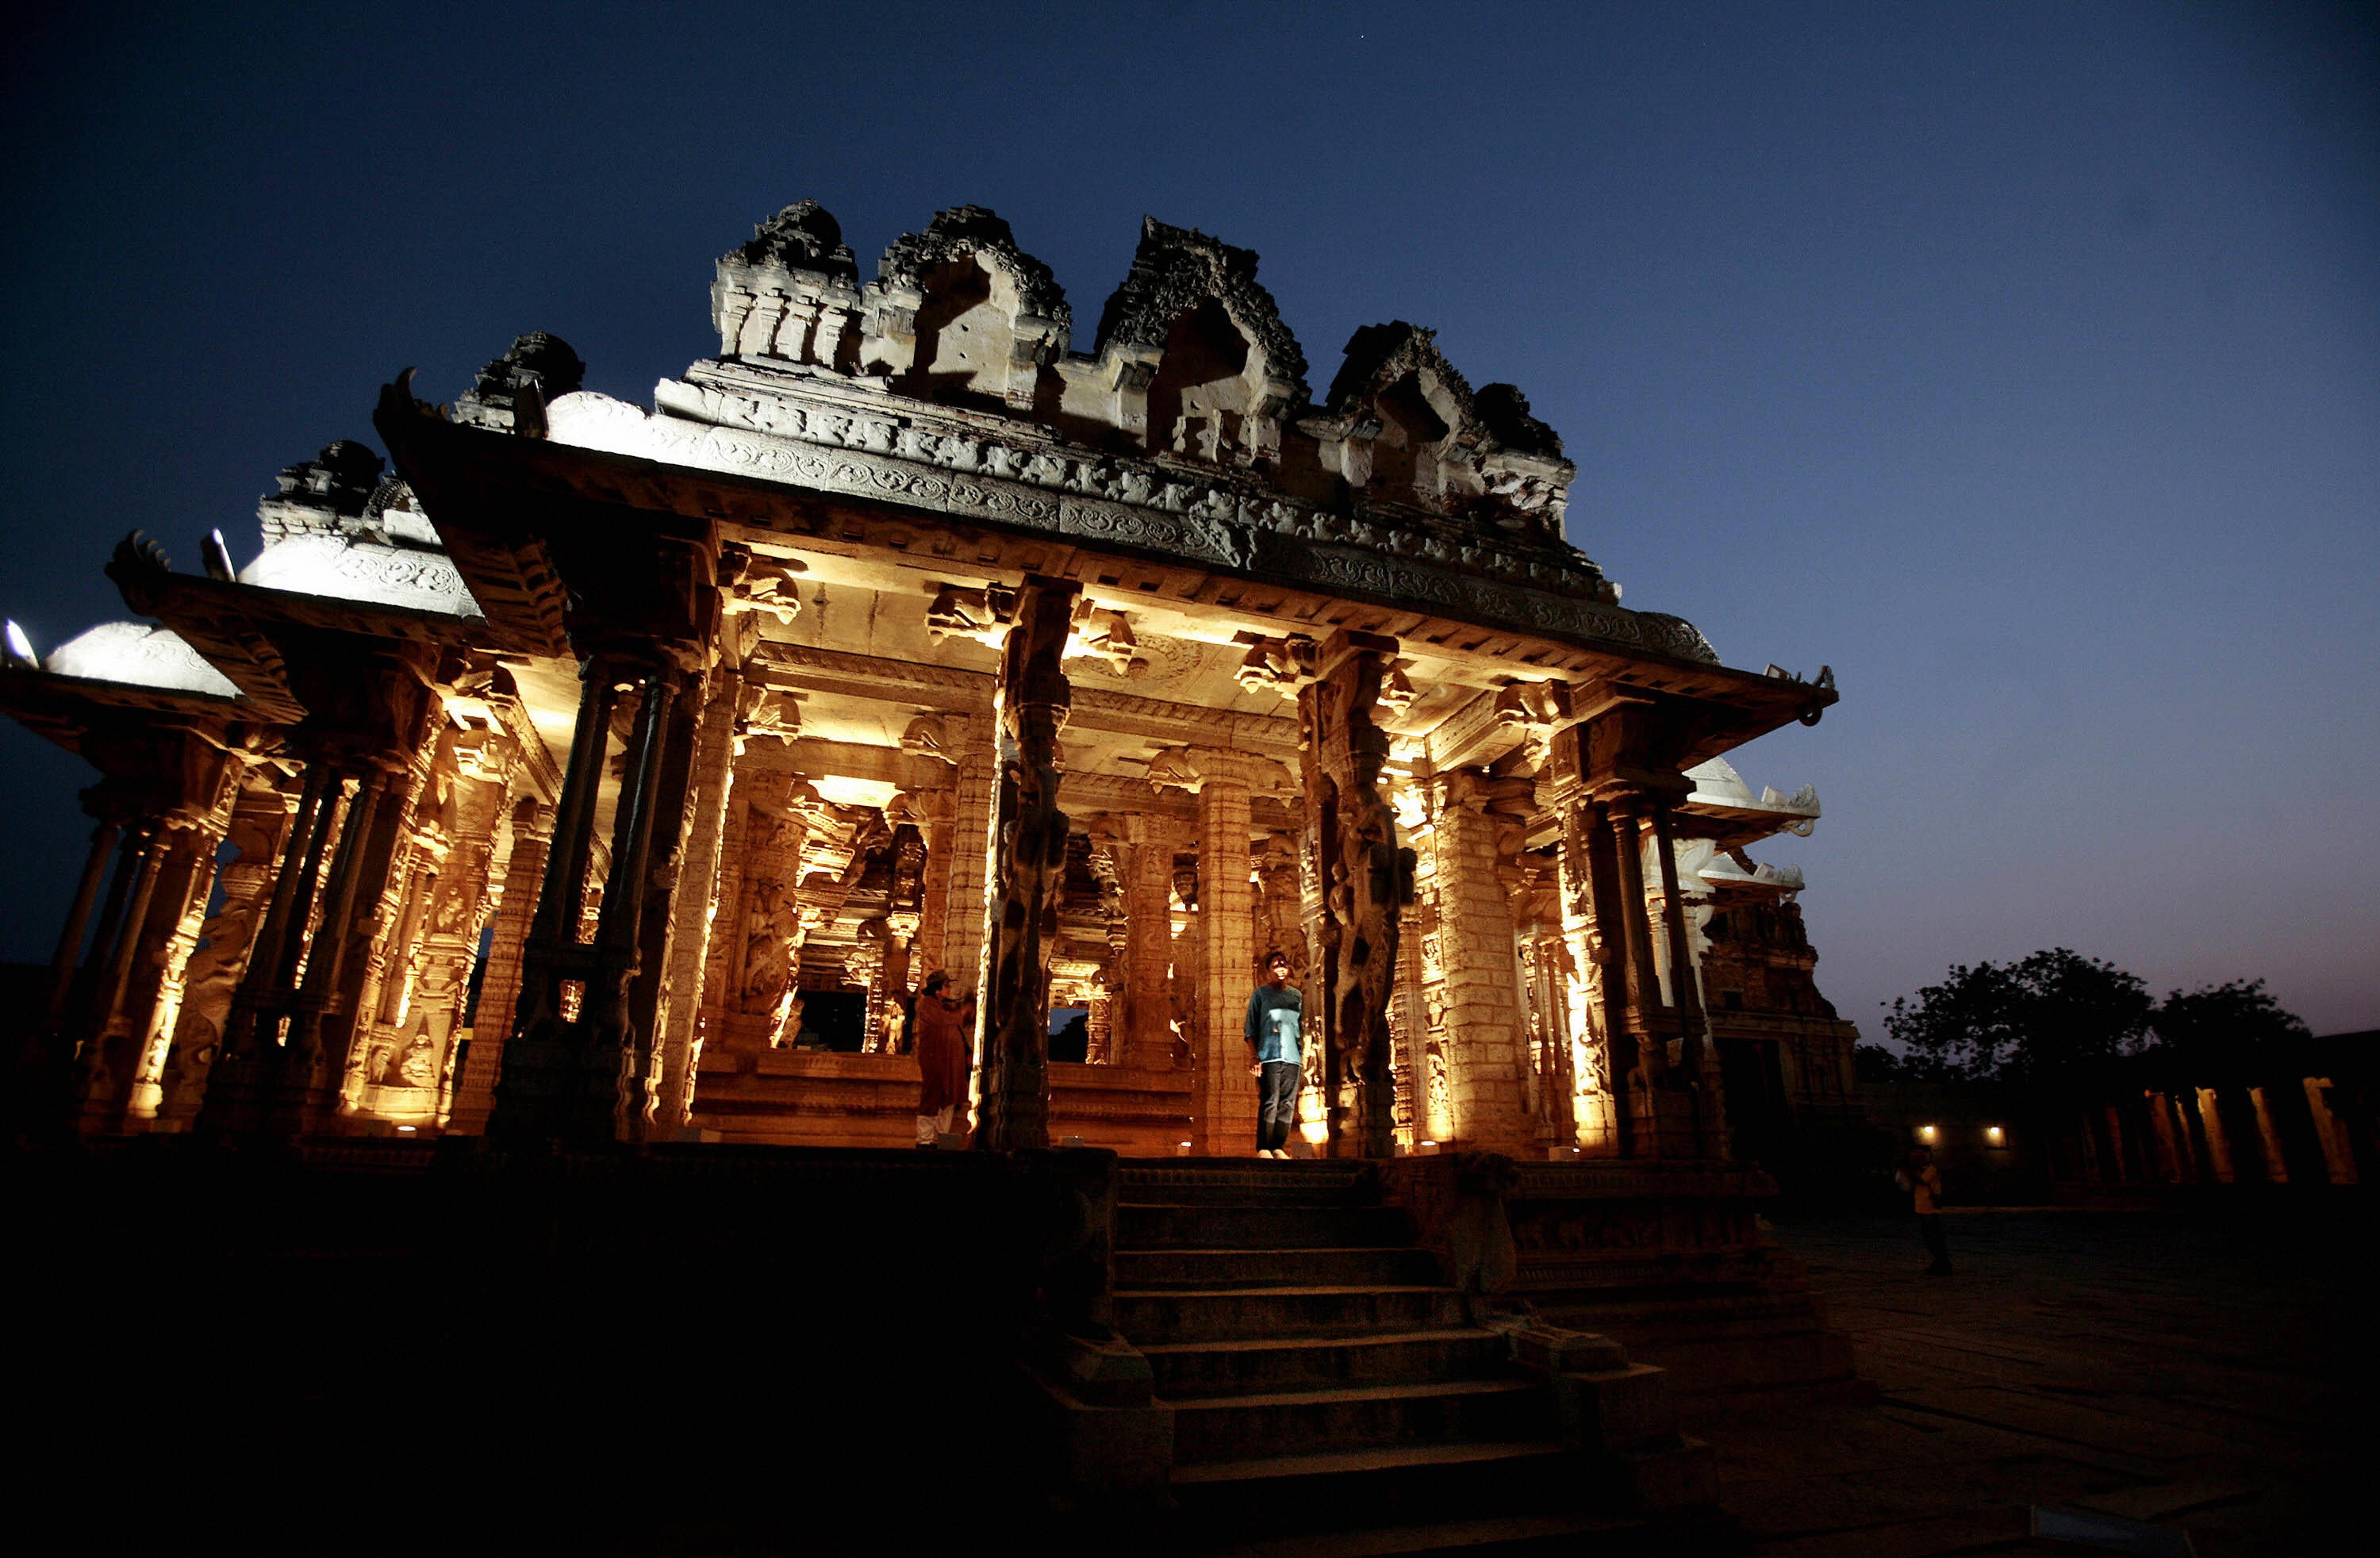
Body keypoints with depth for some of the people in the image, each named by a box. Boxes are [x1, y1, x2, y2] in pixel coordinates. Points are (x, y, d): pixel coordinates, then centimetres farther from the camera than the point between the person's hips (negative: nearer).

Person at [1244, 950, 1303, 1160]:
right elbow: (1251, 1028, 4)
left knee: (1288, 1103, 1)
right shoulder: (1260, 994, 8)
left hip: (1292, 1056, 4)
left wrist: (1303, 1052, 12)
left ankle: (1278, 1146, 8)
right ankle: (1263, 1147, -3)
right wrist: (1255, 1056, -5)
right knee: (1269, 1103, -8)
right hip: (1269, 1056, -4)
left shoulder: (1297, 996, 18)